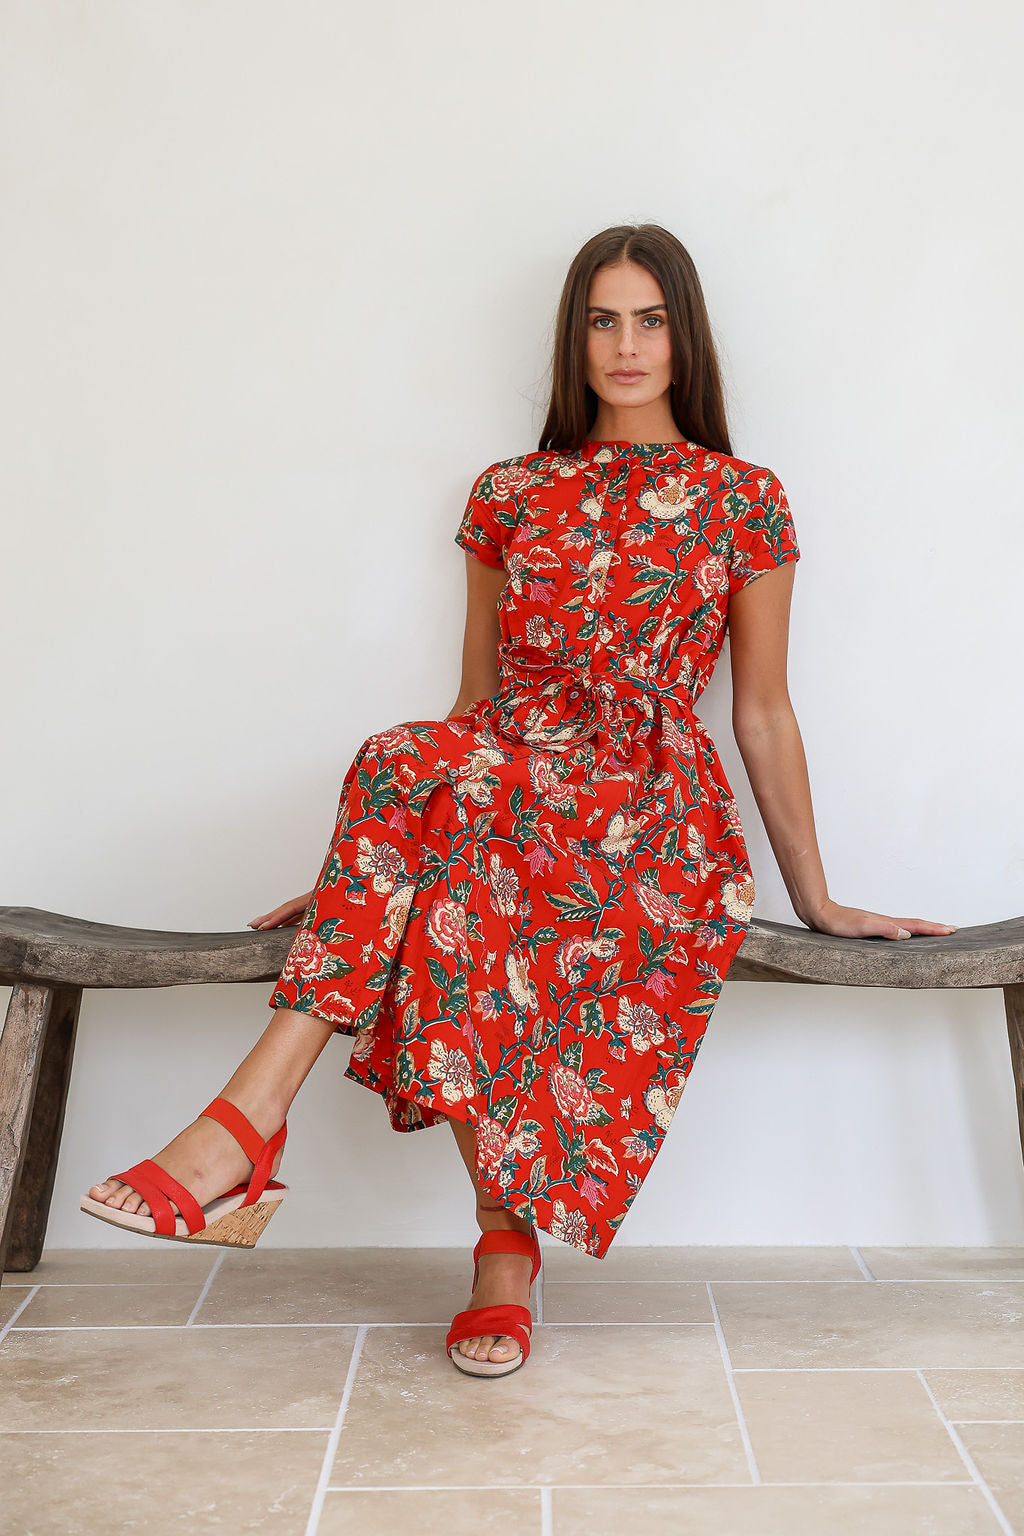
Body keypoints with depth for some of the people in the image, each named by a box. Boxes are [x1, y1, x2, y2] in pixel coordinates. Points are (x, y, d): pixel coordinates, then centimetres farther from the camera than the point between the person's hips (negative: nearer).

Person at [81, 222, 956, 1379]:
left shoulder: (745, 502, 8)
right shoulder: (509, 495, 15)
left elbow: (761, 709, 9)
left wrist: (815, 897, 9)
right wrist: (357, 869, 13)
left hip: (652, 812, -3)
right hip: (495, 782, 3)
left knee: (416, 768, -33)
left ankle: (249, 1118, -27)